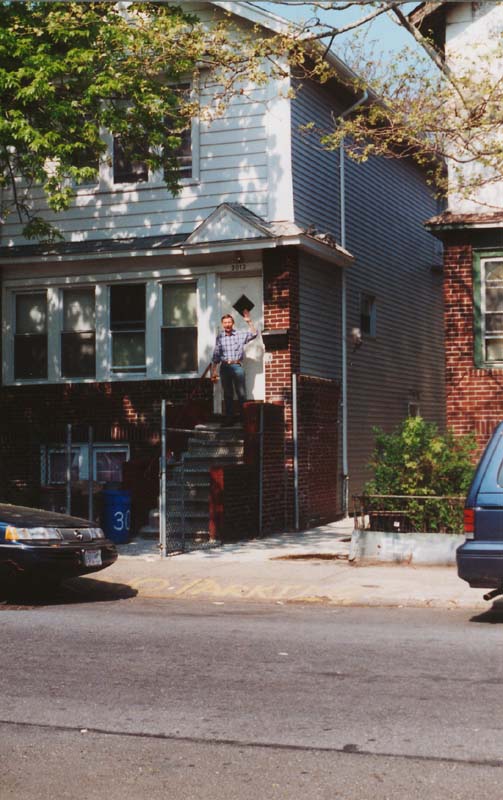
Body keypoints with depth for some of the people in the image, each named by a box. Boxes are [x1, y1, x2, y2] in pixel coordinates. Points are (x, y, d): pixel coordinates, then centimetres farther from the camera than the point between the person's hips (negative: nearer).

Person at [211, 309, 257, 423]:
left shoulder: (240, 334, 5)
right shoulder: (220, 337, 8)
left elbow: (254, 334, -3)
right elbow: (216, 355, 11)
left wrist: (249, 321, -13)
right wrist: (213, 371, 8)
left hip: (237, 366, -2)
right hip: (224, 366, 2)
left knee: (241, 394, -7)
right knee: (227, 395, 8)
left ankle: (244, 417, -5)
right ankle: (229, 419, 13)